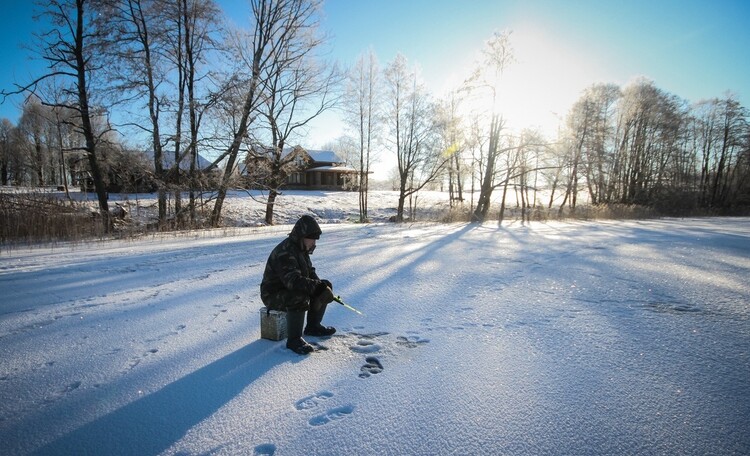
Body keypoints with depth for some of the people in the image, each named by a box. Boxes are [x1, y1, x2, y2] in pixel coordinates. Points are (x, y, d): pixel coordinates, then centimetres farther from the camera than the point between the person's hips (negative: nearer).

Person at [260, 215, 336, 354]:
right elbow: (293, 280, -39)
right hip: (273, 295, -9)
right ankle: (293, 339, -23)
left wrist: (322, 285, -7)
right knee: (300, 297, -37)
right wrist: (318, 286, -38)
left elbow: (310, 272, 11)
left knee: (323, 290, 3)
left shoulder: (302, 248, 5)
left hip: (290, 290, 10)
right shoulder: (285, 252, -27)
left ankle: (313, 327, 18)